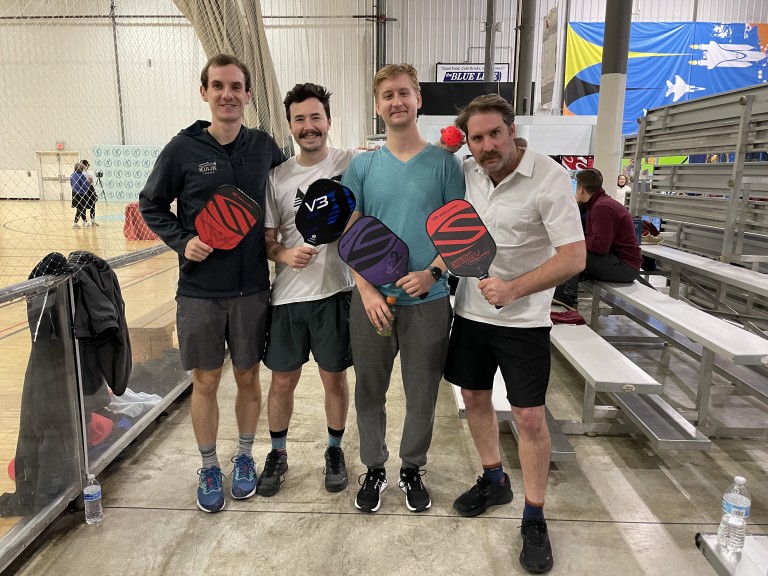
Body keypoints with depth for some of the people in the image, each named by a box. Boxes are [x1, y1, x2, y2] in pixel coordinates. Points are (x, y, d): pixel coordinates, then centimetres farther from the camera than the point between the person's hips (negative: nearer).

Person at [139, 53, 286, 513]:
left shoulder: (264, 146, 1)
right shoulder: (183, 149, -4)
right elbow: (151, 205, 4)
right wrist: (182, 241, -10)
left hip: (252, 288, 2)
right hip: (200, 290, -1)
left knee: (249, 378, 12)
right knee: (205, 382, 9)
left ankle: (245, 457, 34)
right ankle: (209, 468, 29)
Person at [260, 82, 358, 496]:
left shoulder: (352, 162, -3)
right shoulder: (278, 177, 3)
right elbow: (267, 240, 5)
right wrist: (285, 254, -15)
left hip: (337, 290, -2)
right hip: (288, 294, 2)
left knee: (335, 377, 12)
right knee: (283, 380, 13)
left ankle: (335, 451, 35)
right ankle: (278, 455, 35)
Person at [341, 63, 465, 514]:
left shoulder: (444, 161, 1)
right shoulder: (362, 166, 4)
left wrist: (432, 272, -15)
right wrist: (366, 290, -10)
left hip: (429, 300, -1)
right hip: (371, 299, 1)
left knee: (422, 393, 11)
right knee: (370, 390, 13)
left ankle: (413, 469, 34)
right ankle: (374, 468, 33)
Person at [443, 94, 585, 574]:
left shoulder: (550, 179, -16)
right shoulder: (465, 173, -1)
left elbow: (574, 257, -20)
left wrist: (514, 289, -29)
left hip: (523, 320, -5)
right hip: (470, 311, 6)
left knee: (530, 415, 0)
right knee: (474, 396, 16)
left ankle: (535, 518, 20)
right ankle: (494, 480, 39)